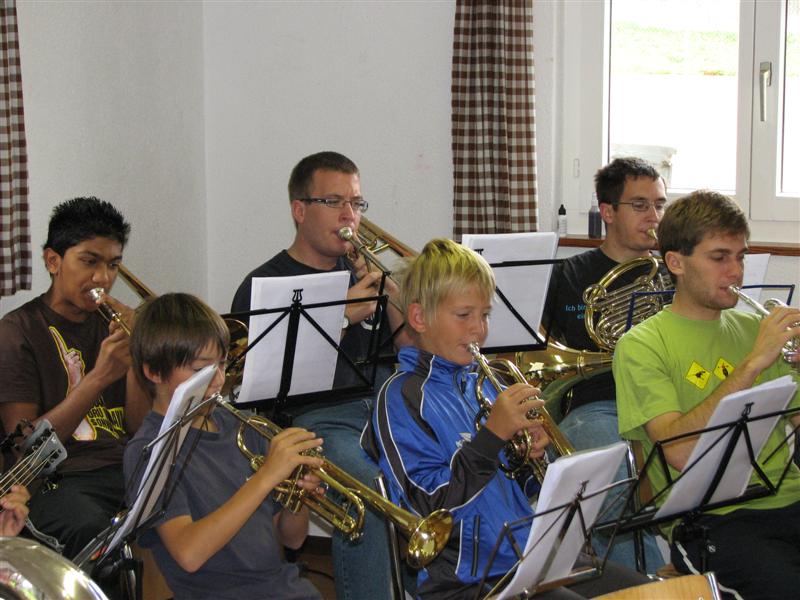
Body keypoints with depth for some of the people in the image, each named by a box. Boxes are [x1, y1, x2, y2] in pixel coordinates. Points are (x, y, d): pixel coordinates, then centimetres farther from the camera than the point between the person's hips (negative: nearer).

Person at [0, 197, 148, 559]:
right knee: (93, 531, -38)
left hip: (127, 469, 5)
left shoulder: (111, 324, 15)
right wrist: (97, 378, -17)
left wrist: (137, 357, -6)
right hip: (58, 480, -5)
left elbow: (138, 427, 10)